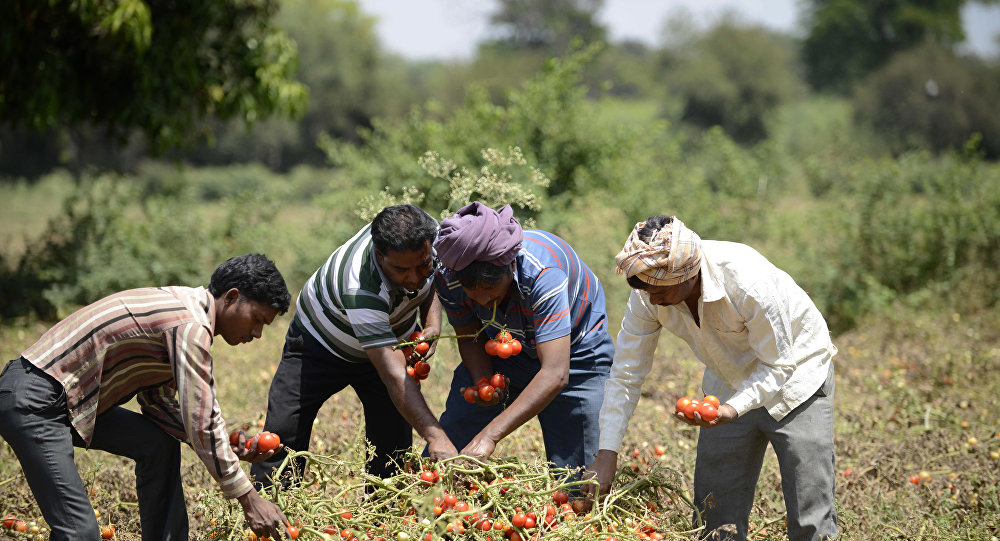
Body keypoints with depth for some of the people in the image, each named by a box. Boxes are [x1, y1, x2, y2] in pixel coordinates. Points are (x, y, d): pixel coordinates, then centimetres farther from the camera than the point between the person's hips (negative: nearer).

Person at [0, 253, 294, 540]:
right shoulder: (190, 325, -17)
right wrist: (249, 500, -13)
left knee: (158, 443, 16)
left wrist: (227, 447, 6)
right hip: (31, 402, -11)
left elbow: (156, 401, 16)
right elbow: (201, 424, -20)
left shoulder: (180, 306, 13)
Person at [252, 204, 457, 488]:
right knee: (283, 430, -13)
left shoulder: (428, 236, -27)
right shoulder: (360, 289, -45)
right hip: (319, 340, -5)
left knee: (393, 444, -6)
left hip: (391, 339, 5)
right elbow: (393, 376, -49)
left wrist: (432, 325, -18)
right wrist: (436, 436, -59)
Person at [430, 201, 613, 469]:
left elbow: (555, 375, -47)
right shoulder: (448, 278, -27)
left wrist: (490, 434, -54)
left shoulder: (543, 273, -41)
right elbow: (469, 337, -5)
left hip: (572, 351, -3)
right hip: (499, 346, 4)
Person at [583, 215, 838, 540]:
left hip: (795, 374, -5)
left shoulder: (748, 283, -36)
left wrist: (732, 410, -41)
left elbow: (777, 366, -25)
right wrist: (607, 453, -18)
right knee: (715, 513, 5)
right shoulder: (648, 293, -21)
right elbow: (626, 374, -13)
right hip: (730, 386, 5)